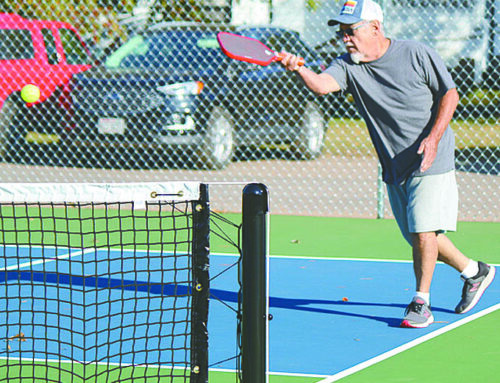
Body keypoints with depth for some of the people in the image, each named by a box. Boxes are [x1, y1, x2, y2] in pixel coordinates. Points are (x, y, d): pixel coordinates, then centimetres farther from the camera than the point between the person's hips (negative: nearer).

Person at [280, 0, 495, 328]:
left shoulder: (417, 55, -12)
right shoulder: (349, 66, -5)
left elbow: (449, 94, -6)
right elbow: (322, 84, -24)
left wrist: (433, 138, -19)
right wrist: (299, 70, -46)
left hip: (432, 162, -5)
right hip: (394, 167, 5)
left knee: (423, 231, -13)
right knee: (418, 236, 12)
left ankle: (421, 304, 0)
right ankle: (475, 272, 34)